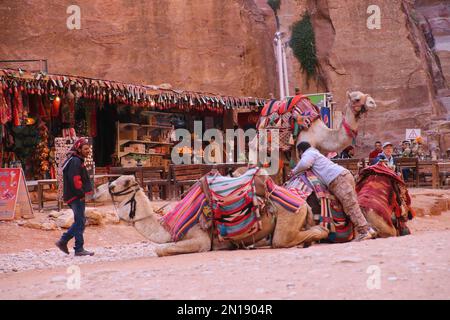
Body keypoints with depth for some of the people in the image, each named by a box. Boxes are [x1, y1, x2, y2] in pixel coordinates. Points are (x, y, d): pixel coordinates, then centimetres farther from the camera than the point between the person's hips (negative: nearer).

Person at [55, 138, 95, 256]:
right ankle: (79, 249, -4)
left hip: (77, 197, 10)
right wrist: (81, 194, -17)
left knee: (80, 221, 14)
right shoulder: (75, 161, -14)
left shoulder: (78, 161, 20)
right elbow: (75, 180, -22)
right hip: (76, 197, -10)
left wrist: (83, 193, 18)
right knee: (80, 221, -7)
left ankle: (63, 241, 17)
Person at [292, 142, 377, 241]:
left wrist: (295, 171, 4)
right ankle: (368, 229, -1)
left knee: (350, 206, -15)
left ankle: (365, 231, -23)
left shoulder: (308, 153, 7)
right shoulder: (316, 154, 37)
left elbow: (304, 164, -13)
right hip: (344, 175, 9)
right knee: (352, 206, 5)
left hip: (338, 180, -9)